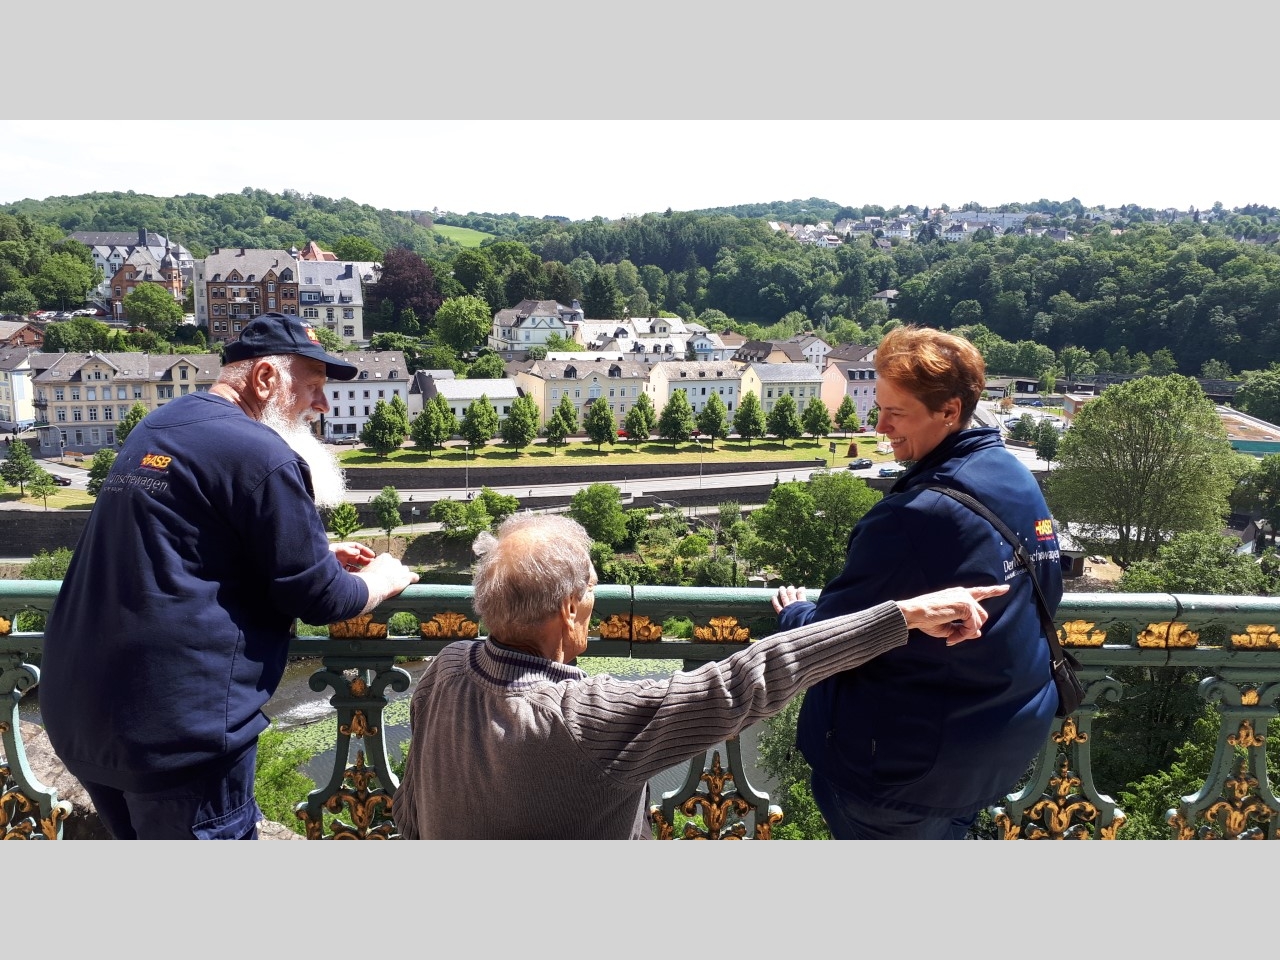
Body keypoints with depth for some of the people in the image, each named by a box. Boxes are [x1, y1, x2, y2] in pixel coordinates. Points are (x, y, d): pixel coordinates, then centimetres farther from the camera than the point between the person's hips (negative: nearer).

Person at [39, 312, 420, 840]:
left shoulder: (155, 428, 13)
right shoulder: (262, 454, -16)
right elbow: (316, 598, -12)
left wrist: (316, 554, 24)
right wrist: (382, 579, 9)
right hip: (180, 727, -9)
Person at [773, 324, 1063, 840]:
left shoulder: (914, 515, -29)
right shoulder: (1019, 479, -2)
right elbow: (1046, 593, 12)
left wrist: (793, 614, 1)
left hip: (911, 761, -8)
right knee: (942, 834, 29)